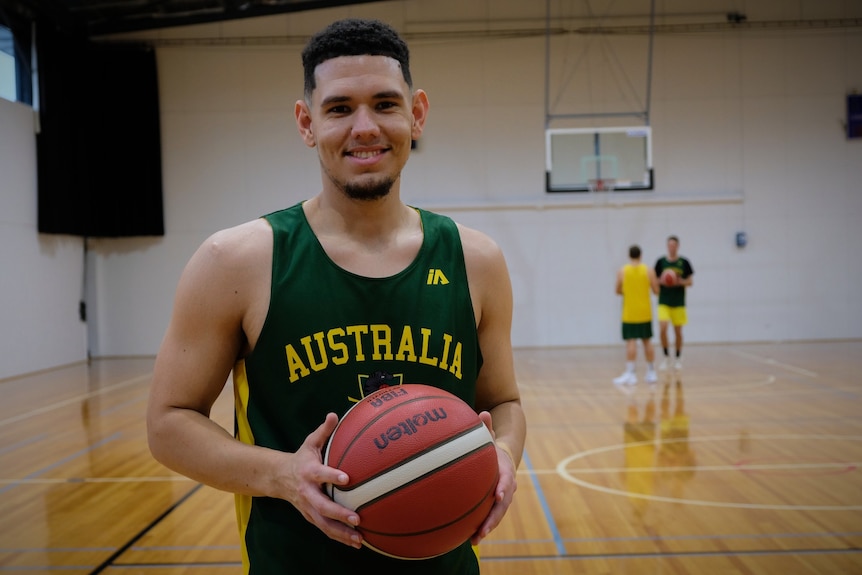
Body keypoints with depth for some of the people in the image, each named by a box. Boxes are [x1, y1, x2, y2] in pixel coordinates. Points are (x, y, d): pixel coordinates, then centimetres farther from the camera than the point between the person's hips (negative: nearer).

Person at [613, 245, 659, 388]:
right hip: (645, 313, 2)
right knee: (647, 341, 12)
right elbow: (656, 290, 0)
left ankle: (630, 373, -10)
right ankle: (651, 373, 20)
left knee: (631, 342, -4)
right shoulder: (649, 270, -2)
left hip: (629, 314, -2)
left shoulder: (622, 271, -4)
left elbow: (618, 291, 4)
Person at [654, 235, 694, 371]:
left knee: (678, 331, 7)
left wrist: (682, 282, -16)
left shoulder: (684, 262, 1)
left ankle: (678, 358, 23)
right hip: (664, 302, 0)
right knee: (662, 329, -14)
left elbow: (690, 281, 4)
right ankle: (666, 356, 4)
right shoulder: (661, 261, 1)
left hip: (679, 303, 1)